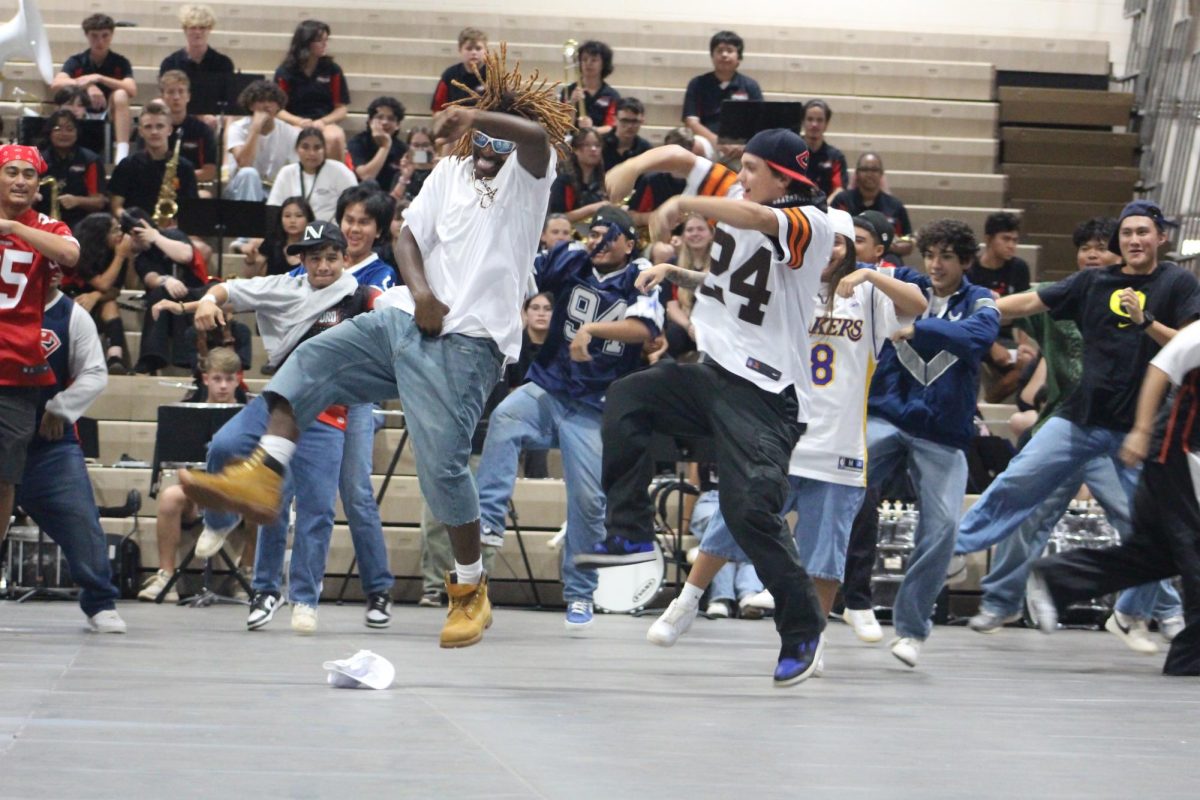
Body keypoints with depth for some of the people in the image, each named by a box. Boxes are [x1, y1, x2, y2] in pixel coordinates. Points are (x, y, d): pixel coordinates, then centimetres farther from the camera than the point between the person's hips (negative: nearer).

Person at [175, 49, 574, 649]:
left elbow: (538, 133, -21)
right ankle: (262, 479, -14)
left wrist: (468, 115, -17)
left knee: (442, 463, -14)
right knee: (307, 364, -10)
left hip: (466, 340, -7)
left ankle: (470, 590, 0)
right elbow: (409, 235, 12)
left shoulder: (526, 176, 2)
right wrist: (418, 289, -6)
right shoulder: (449, 172, 20)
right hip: (404, 318, 7)